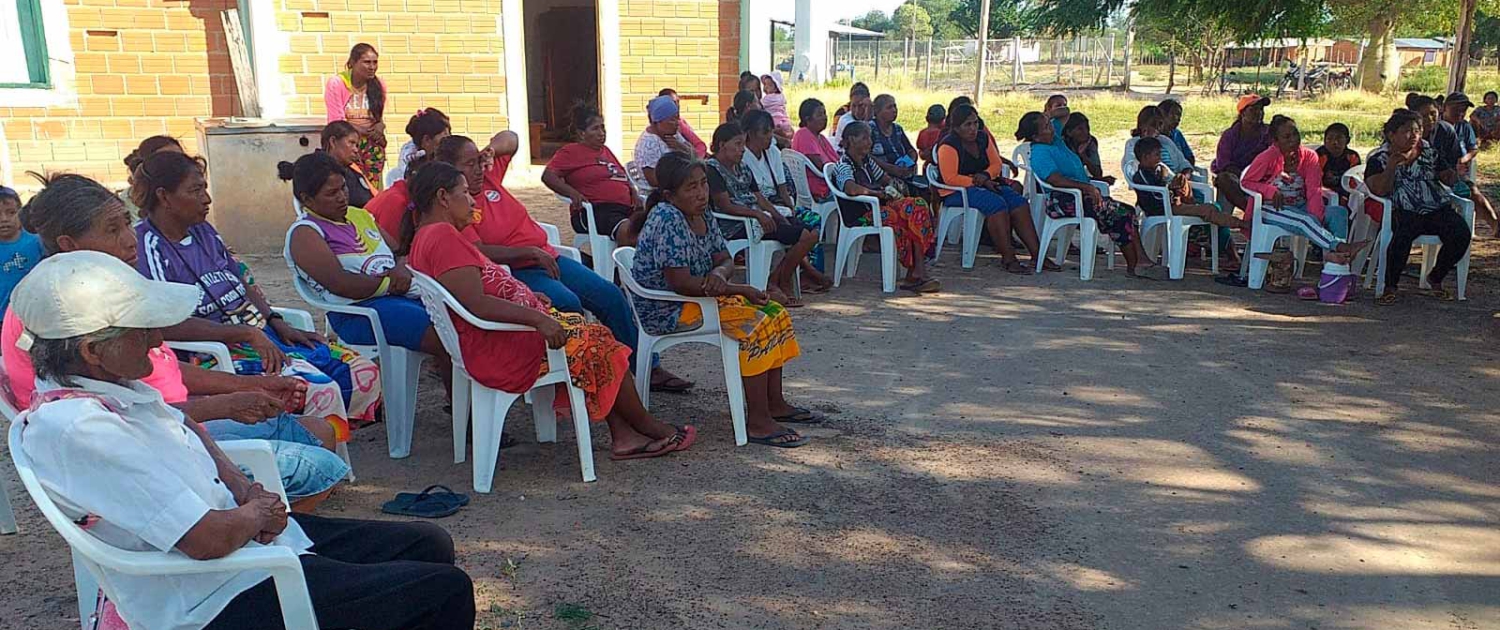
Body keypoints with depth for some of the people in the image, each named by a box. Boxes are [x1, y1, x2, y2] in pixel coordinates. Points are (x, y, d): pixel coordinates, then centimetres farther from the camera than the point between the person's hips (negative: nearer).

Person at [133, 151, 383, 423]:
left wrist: (278, 324, 5)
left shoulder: (202, 231, 15)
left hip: (262, 333, 9)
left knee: (365, 373, -6)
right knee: (322, 391, -30)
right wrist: (248, 334, -24)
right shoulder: (145, 245, -10)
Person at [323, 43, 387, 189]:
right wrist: (364, 130, -12)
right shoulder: (336, 83, -5)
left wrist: (379, 126, -6)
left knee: (373, 187, 0)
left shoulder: (379, 85, 8)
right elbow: (337, 122, -5)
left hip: (373, 145, 4)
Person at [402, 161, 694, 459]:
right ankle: (649, 427, 14)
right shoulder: (443, 236, -18)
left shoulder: (425, 237, 17)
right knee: (597, 343, -3)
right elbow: (476, 304, -28)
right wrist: (536, 317, -27)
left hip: (488, 341, 11)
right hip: (498, 349, -11)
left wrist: (526, 296, 14)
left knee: (589, 331, 13)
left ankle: (623, 434, 8)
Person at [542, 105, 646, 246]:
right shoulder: (571, 151, 9)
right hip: (595, 210, -7)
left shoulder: (605, 150, 30)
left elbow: (625, 178, 37)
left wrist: (634, 193, 14)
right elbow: (548, 176, -4)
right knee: (626, 229, -38)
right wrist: (573, 194, -20)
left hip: (626, 208, 7)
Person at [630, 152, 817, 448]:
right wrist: (739, 290, -21)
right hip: (666, 310, -10)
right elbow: (680, 283, -27)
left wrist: (719, 274, -17)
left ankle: (775, 404, 10)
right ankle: (757, 423, -21)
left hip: (702, 297, 10)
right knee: (754, 324, -24)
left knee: (775, 313, 4)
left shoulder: (702, 215, 6)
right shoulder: (667, 219, -22)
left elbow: (726, 260, 10)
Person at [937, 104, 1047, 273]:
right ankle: (1007, 258, -28)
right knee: (997, 204, -31)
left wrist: (985, 175, -10)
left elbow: (997, 164, 12)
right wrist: (977, 181, -22)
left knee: (1019, 203, -12)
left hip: (986, 184, 8)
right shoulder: (948, 146, -13)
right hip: (957, 191, -8)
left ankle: (1037, 255, -14)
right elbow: (950, 178, -20)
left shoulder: (983, 138, 10)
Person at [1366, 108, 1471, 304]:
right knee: (1404, 233, -38)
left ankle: (1435, 279, 3)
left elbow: (1447, 179, 18)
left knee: (1461, 233, -23)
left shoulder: (1429, 151, 18)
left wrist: (1453, 175, -5)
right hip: (1403, 212, -5)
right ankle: (1390, 287, -22)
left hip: (1438, 209, 5)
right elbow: (1380, 190, -10)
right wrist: (1393, 165, -19)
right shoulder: (1378, 158, 4)